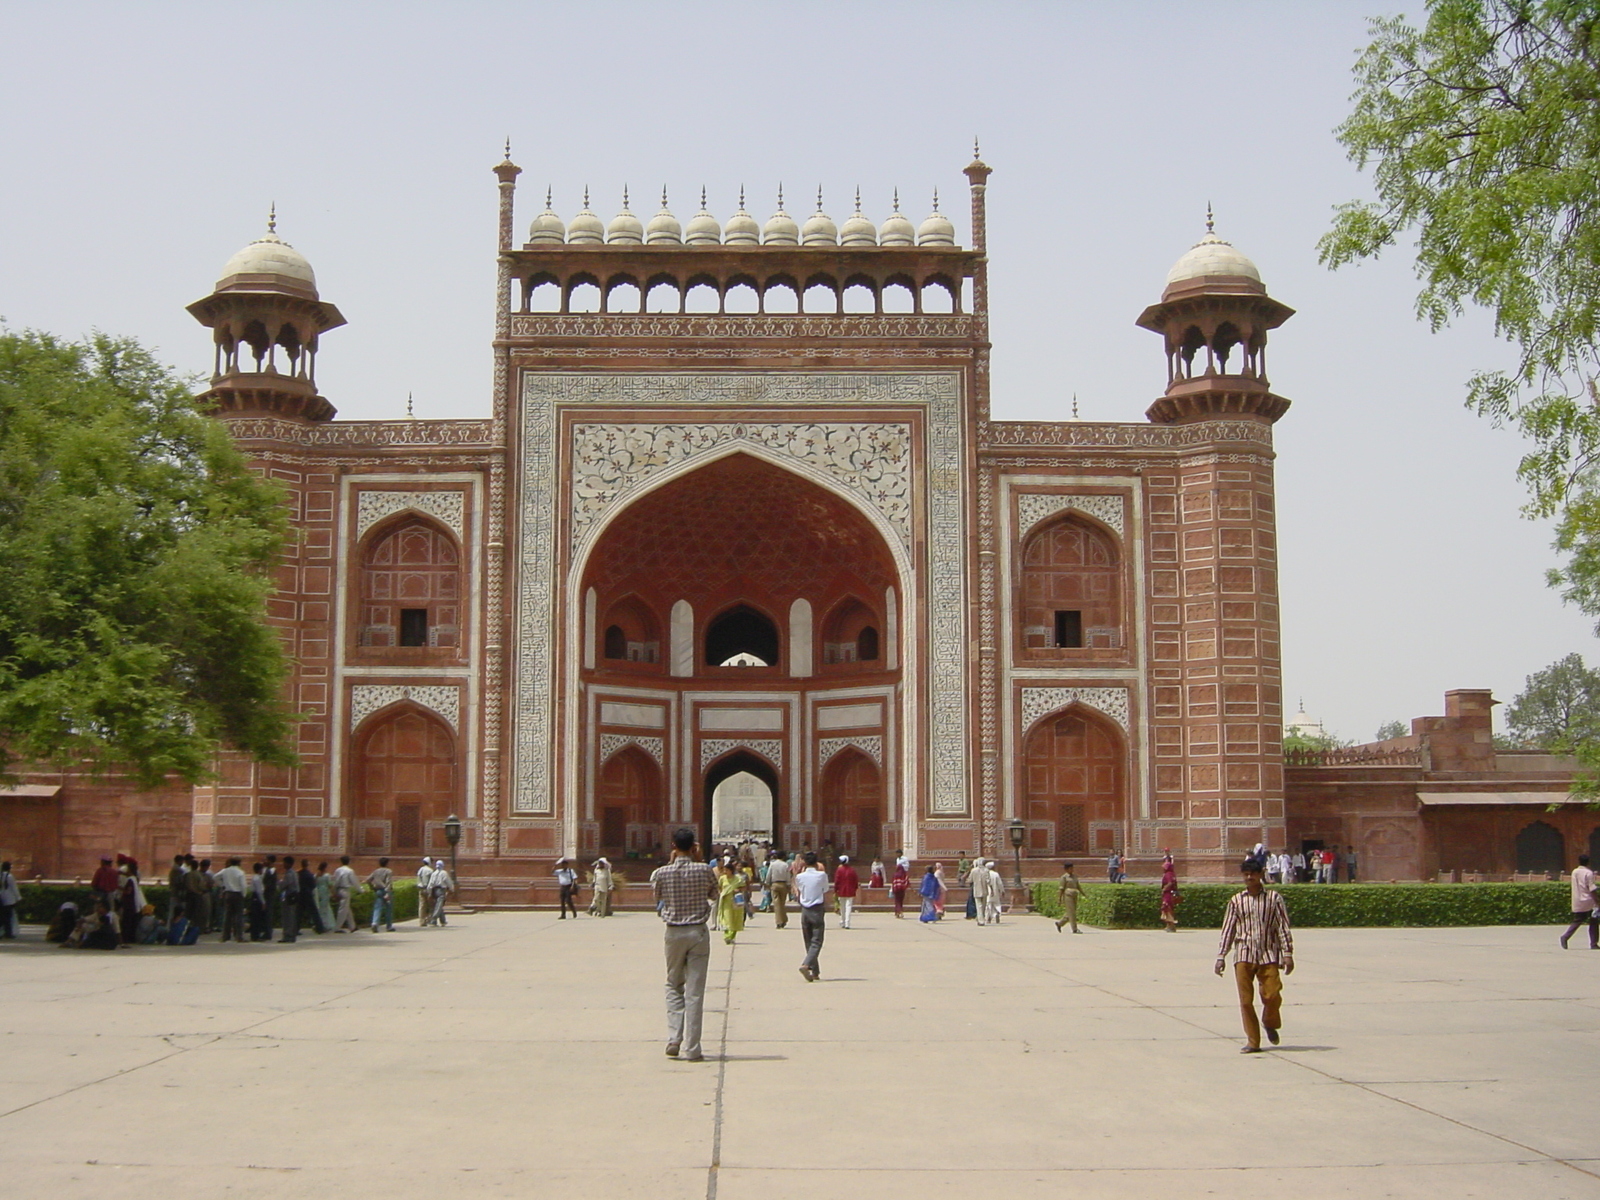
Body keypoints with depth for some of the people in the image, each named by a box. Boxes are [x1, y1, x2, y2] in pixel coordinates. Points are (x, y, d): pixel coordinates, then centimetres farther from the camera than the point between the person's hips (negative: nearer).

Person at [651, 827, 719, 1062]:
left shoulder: (661, 873, -7)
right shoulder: (704, 871, -9)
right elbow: (714, 895, 10)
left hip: (674, 933, 1)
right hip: (698, 932, -1)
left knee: (674, 986, 17)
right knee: (695, 991, 1)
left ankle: (674, 1039, 3)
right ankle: (692, 1049, 2)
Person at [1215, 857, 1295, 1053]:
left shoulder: (1274, 898, 5)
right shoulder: (1236, 901, 9)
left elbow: (1283, 927, 4)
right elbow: (1228, 929, 10)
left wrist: (1287, 954, -4)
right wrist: (1221, 956, 5)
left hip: (1268, 955, -1)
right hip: (1243, 955, 1)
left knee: (1272, 995, -9)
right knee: (1245, 1000, -2)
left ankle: (1270, 1023, 24)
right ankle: (1252, 1041, 8)